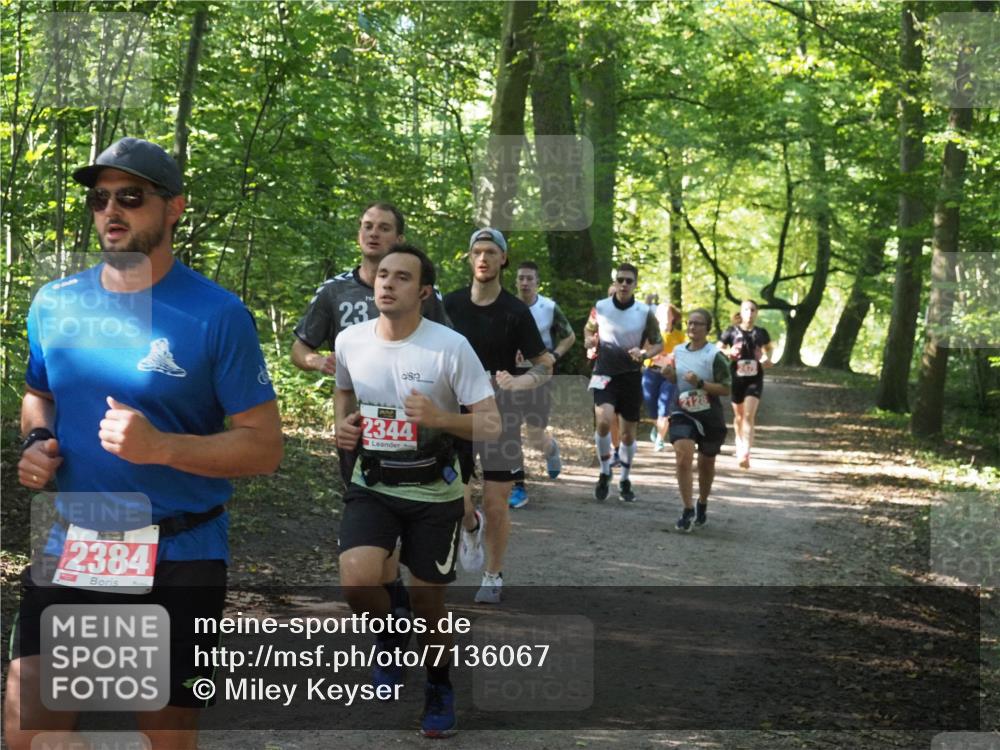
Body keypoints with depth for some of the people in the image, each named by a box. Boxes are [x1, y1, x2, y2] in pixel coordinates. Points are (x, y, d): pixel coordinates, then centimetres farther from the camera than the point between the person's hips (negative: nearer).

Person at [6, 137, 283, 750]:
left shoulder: (217, 316, -9)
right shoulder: (54, 304, 5)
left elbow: (265, 447, -9)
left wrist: (160, 447, -24)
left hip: (178, 562, -3)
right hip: (72, 551, 3)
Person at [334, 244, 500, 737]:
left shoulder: (451, 347, -15)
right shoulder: (350, 341, -4)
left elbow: (491, 425, -13)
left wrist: (439, 418, -29)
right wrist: (342, 425, -1)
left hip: (433, 493, -2)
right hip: (372, 487, 2)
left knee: (427, 602, 6)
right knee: (356, 581, -21)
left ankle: (439, 689, 35)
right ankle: (393, 638, 13)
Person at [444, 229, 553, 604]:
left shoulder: (516, 311, -7)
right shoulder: (450, 304, 0)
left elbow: (545, 366, -5)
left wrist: (517, 382, -24)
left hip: (499, 414, -2)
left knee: (495, 504, 0)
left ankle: (493, 577, 19)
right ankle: (472, 527, 33)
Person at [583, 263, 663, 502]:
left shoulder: (645, 312, -4)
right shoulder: (600, 308, -2)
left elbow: (658, 343, 4)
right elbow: (589, 331, 16)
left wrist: (644, 353, -17)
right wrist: (589, 340, -8)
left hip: (631, 376, 1)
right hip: (604, 373, -1)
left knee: (628, 432, 8)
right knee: (604, 421, -23)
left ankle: (625, 481, 28)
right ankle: (604, 473, -2)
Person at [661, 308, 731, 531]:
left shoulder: (714, 356, -13)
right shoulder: (678, 351, 2)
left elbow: (726, 389, -15)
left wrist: (700, 383, -26)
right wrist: (669, 375, -3)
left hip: (709, 417, -2)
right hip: (682, 413, 2)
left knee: (706, 463, 15)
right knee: (683, 458, -17)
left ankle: (702, 506, 38)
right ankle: (688, 510, -12)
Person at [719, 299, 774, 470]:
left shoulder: (761, 333, 2)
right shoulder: (731, 332, -2)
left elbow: (770, 348, 19)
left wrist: (767, 358, -2)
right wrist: (728, 353, -17)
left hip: (755, 379, -1)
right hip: (736, 378, 1)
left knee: (749, 416, -13)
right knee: (739, 415, 16)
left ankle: (745, 453, -21)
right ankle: (739, 443, 42)